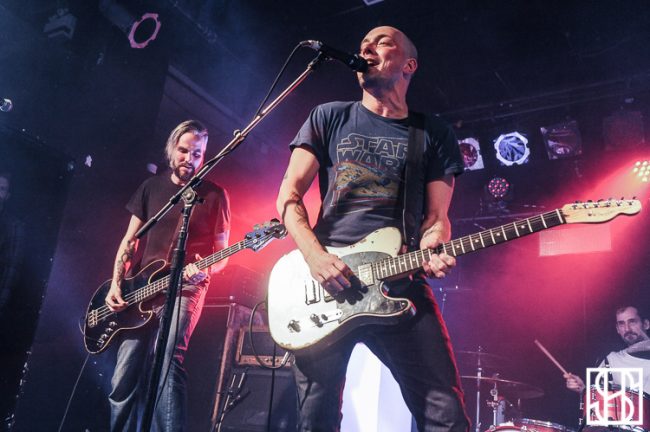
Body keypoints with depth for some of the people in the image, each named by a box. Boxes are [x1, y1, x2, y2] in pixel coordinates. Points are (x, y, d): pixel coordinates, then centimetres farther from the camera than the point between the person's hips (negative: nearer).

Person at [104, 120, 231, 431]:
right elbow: (129, 241, 13)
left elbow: (222, 252, 3)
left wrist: (203, 270, -20)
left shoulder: (214, 195, 3)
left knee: (168, 359, -25)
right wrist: (116, 284, 0)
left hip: (185, 289, -4)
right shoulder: (151, 187, 13)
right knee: (124, 378, 1)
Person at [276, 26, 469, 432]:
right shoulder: (329, 118, 12)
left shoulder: (436, 134, 13)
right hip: (325, 283, 1)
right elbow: (289, 195, 7)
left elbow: (437, 216, 8)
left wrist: (432, 251, -16)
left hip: (401, 284, 0)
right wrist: (315, 255, -10)